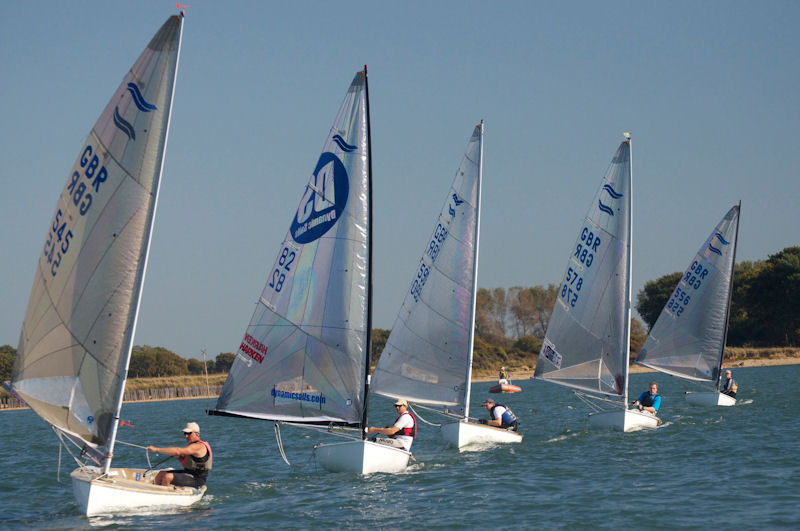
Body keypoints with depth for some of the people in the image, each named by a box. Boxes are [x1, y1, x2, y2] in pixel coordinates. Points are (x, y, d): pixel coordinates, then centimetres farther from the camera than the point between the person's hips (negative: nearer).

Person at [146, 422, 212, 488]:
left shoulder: (199, 446, -19)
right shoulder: (193, 445, 14)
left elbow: (177, 451, -30)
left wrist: (156, 449, -28)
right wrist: (179, 457, 1)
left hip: (196, 480, -11)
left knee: (167, 477, -26)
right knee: (161, 474, 10)